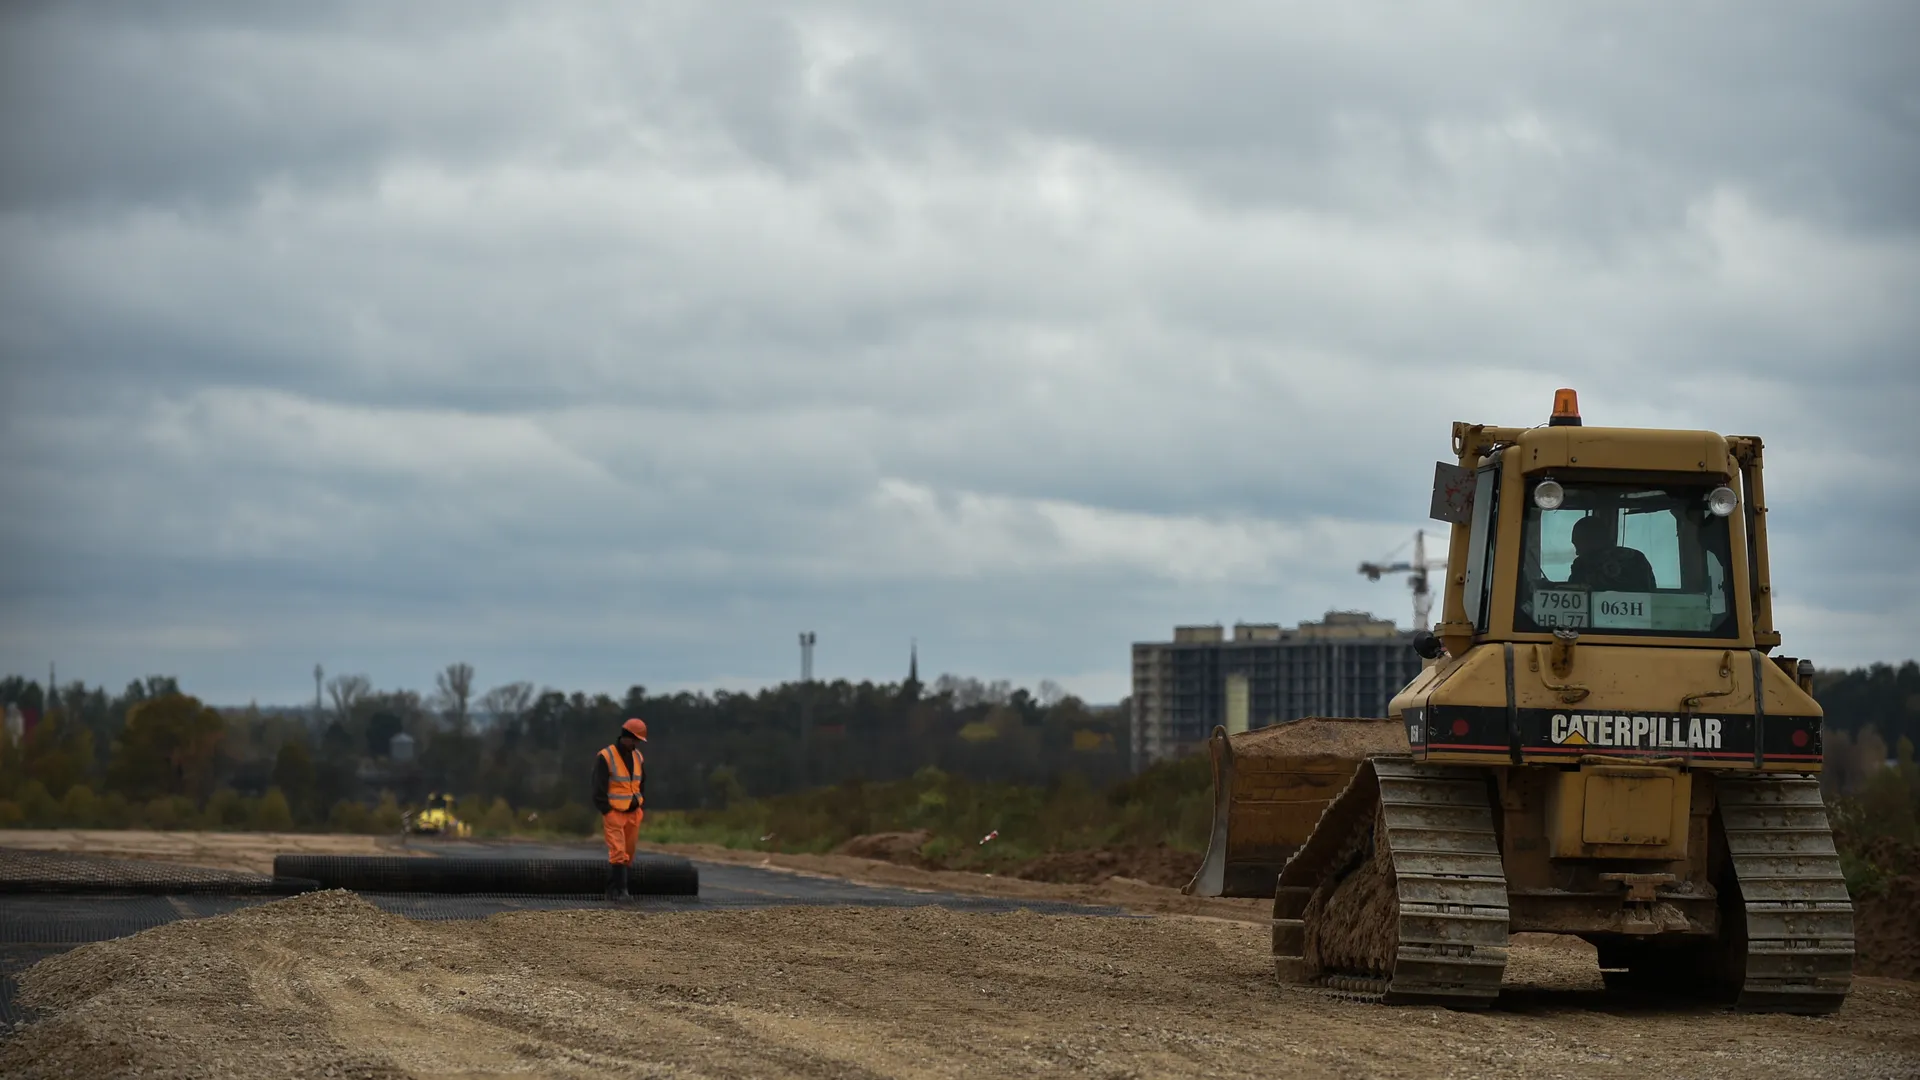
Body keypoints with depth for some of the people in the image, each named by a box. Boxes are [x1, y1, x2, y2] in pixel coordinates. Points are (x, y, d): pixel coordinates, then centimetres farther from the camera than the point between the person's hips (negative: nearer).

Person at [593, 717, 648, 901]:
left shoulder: (638, 757, 10)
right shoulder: (605, 757, -10)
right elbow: (599, 788, -11)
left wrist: (641, 808, 9)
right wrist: (605, 812, -13)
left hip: (633, 813, 6)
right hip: (614, 812, -6)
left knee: (628, 853, 6)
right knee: (618, 851, -14)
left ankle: (613, 889, 12)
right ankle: (619, 890, -15)